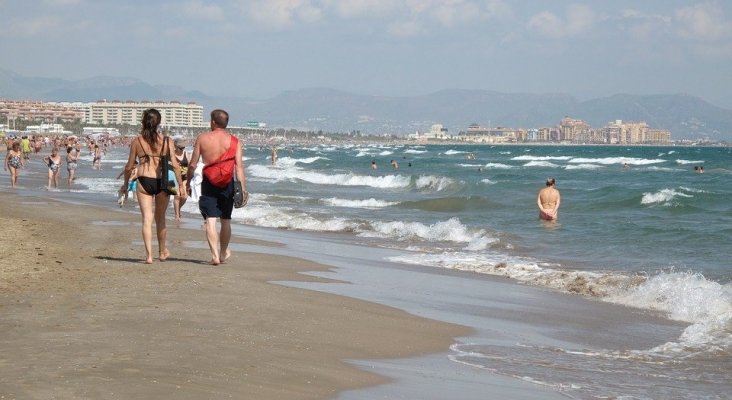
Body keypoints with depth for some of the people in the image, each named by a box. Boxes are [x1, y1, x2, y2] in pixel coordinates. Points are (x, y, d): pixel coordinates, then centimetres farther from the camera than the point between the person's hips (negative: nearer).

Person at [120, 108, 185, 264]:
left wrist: (126, 184, 20)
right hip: (162, 182, 1)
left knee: (147, 219, 0)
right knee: (160, 219, 18)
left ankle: (149, 254, -11)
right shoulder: (166, 141, 0)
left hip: (144, 181, -1)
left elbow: (129, 167, 6)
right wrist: (181, 185, 1)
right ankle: (162, 252, 32)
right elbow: (175, 165, -5)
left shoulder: (137, 141, 1)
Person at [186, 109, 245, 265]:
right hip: (227, 183, 2)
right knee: (226, 220, 16)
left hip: (209, 182, -2)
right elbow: (239, 166, -7)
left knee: (210, 220, -1)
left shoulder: (202, 138, -2)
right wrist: (242, 188, -6)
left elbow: (192, 165, 0)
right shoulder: (234, 141, -1)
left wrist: (188, 182, 13)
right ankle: (223, 253, 31)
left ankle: (215, 255, -11)